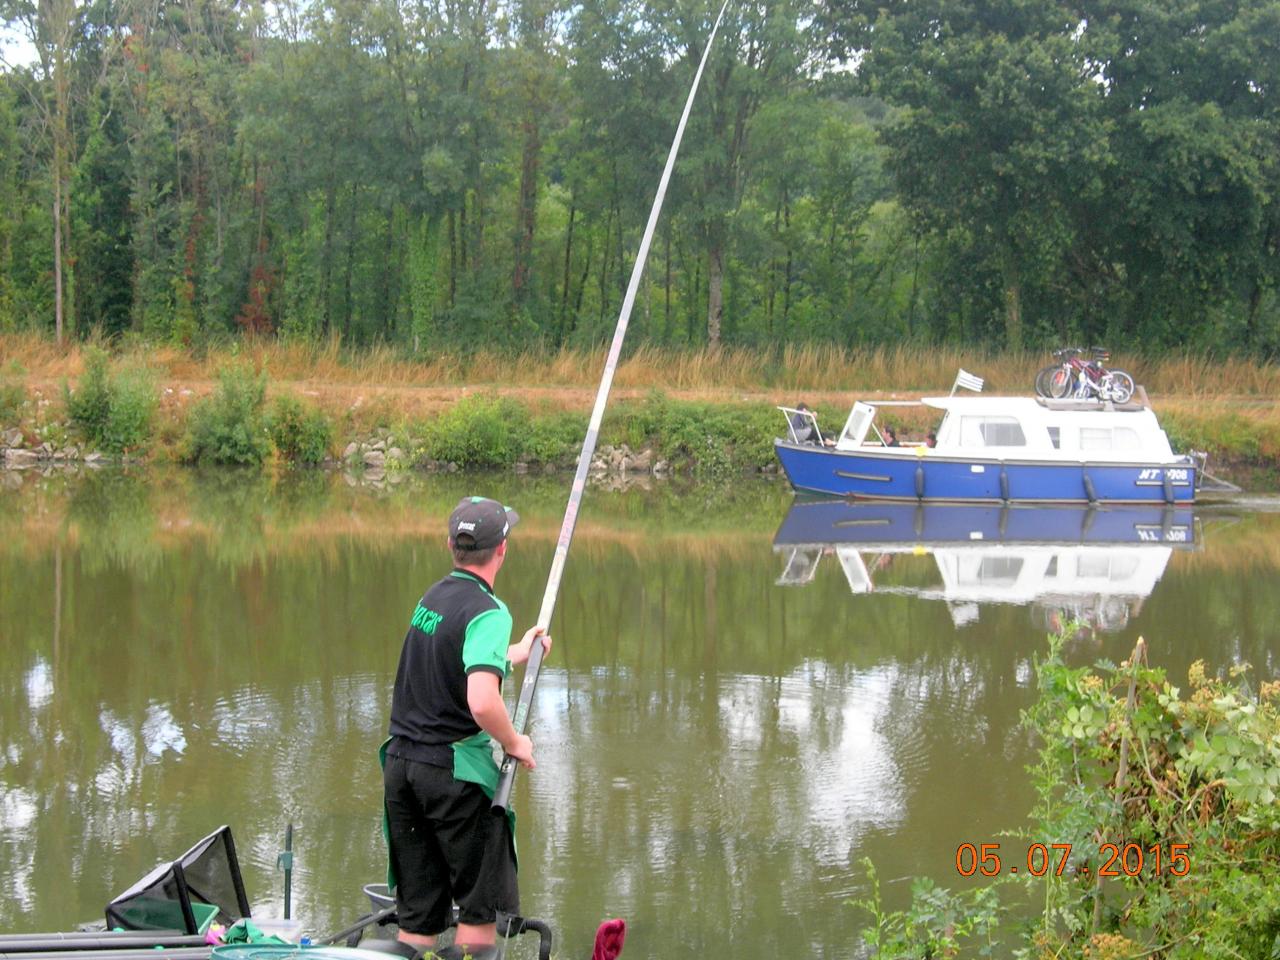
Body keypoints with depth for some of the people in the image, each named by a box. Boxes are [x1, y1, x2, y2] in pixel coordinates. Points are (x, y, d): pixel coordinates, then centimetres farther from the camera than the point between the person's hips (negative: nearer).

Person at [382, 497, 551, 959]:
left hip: (400, 764, 7)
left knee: (417, 916, 11)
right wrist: (514, 743, -10)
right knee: (481, 907, 4)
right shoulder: (487, 612, -16)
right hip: (454, 771, -7)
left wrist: (514, 654, 40)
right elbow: (482, 702, -28)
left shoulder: (432, 597, 9)